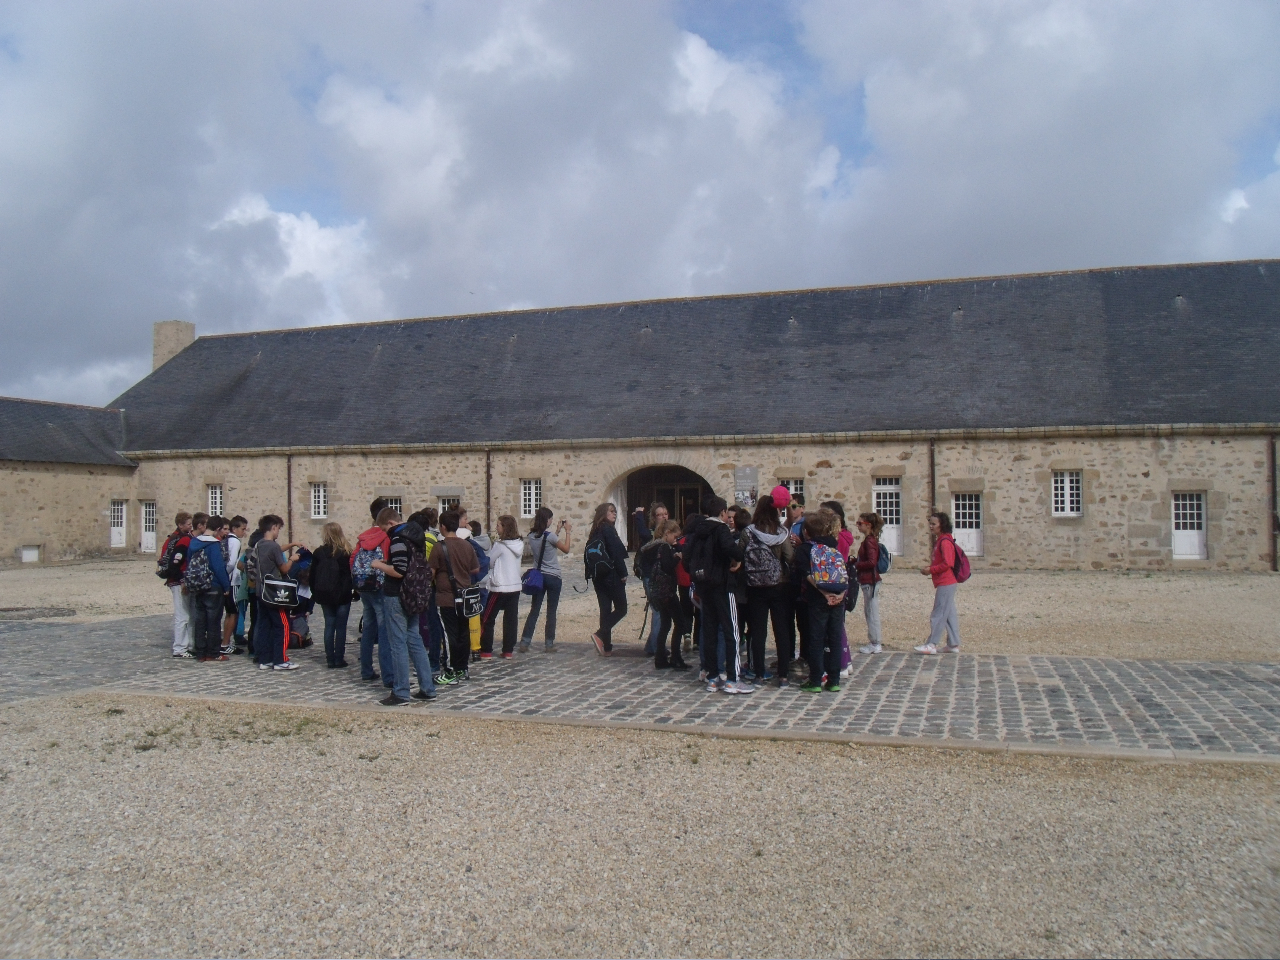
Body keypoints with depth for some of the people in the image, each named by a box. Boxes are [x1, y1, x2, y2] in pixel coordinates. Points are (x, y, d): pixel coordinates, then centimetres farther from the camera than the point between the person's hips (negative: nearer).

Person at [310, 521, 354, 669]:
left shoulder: (319, 552, 0)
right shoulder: (346, 553, -8)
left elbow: (313, 575, 3)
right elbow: (352, 573, -9)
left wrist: (315, 593, 11)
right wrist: (355, 590, -2)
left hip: (325, 595, 3)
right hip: (343, 595, -2)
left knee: (329, 626, 9)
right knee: (341, 627, 3)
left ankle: (330, 660, 9)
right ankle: (339, 659, 3)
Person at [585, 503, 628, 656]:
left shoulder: (595, 531, 13)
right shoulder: (608, 529, -10)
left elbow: (587, 554, 13)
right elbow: (616, 553, -16)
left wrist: (590, 573, 15)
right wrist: (623, 573, -13)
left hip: (598, 576, 8)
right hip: (611, 575, -8)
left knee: (605, 609, 9)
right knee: (621, 608, 1)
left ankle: (606, 647, 9)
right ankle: (600, 634, -14)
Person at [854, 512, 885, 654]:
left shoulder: (869, 541, -16)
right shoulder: (869, 540, 13)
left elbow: (872, 562, -24)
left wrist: (856, 565, -14)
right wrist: (855, 561, 6)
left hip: (870, 581, -10)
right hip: (868, 581, 10)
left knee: (872, 613, -3)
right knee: (869, 612, 14)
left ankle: (875, 645, 3)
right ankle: (873, 643, 21)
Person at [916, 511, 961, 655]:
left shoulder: (945, 542, -15)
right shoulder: (941, 541, 16)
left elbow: (947, 564, -22)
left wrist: (930, 570, -14)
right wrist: (929, 567, 9)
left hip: (945, 583, -10)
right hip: (947, 583, 10)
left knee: (938, 614, -7)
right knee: (949, 614, 12)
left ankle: (932, 644, -4)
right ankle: (953, 644, 16)